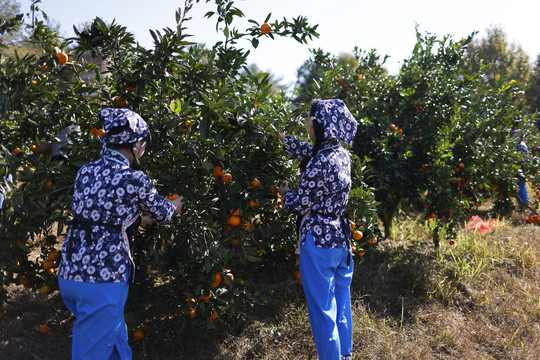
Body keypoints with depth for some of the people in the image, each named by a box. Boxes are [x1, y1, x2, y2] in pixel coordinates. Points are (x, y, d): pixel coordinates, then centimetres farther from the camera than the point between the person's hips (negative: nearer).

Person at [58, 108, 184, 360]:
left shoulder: (85, 172, 7)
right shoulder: (134, 180, -12)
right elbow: (162, 211, 7)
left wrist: (139, 220, 35)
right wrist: (175, 206, 30)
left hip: (68, 275, 7)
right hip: (104, 280, -7)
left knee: (116, 339, 25)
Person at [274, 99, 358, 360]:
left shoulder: (319, 164, -23)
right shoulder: (342, 154, 3)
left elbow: (298, 204, -16)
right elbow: (307, 151, 23)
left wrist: (285, 192, 6)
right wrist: (280, 137, 30)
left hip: (318, 243, -9)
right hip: (342, 240, 9)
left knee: (322, 311, 3)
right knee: (341, 306, 20)